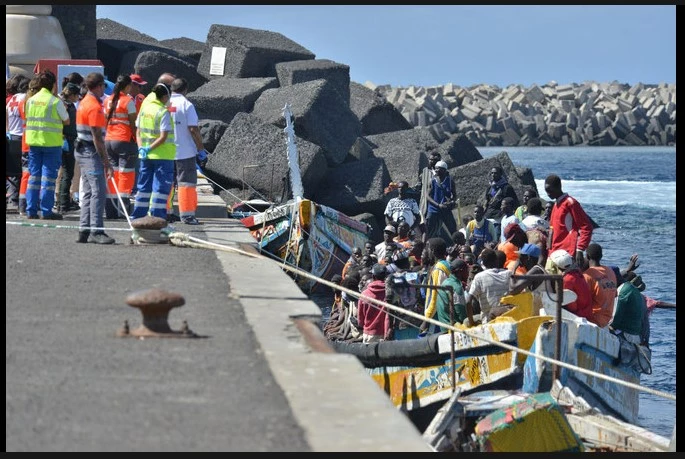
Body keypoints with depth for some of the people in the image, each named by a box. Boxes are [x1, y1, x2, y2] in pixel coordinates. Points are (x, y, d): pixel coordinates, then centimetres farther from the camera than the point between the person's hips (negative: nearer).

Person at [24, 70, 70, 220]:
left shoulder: (31, 100, 4)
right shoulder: (56, 102, -10)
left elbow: (28, 118, 12)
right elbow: (66, 121, -1)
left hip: (33, 142, 5)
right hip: (51, 142, -5)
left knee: (34, 175, 9)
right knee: (48, 176, -1)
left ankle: (31, 210, 9)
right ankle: (46, 211, -2)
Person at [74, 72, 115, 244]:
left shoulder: (85, 102, 15)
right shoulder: (95, 107, -16)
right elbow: (97, 137, -19)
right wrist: (106, 162, -18)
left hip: (82, 151, 10)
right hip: (91, 152, -10)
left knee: (88, 192, 11)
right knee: (98, 191, -12)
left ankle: (84, 230, 11)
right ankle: (96, 231, -16)